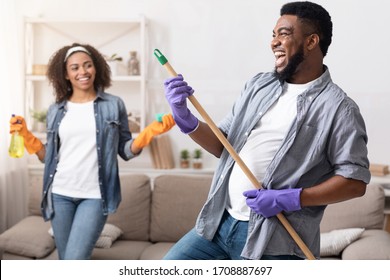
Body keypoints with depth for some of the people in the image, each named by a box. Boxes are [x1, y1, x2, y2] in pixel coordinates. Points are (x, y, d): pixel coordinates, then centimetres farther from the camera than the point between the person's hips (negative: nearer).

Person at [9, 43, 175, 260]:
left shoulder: (114, 105, 2)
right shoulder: (56, 110, 9)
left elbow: (126, 151, 4)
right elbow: (49, 156, 13)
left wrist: (150, 133, -12)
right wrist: (26, 135, 1)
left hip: (95, 196, -3)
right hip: (60, 194, 3)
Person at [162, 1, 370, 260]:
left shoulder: (338, 108, -8)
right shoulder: (259, 85, 12)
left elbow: (355, 180, -11)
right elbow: (223, 145, 13)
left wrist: (291, 199, -20)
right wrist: (185, 119, -4)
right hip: (220, 223, 7)